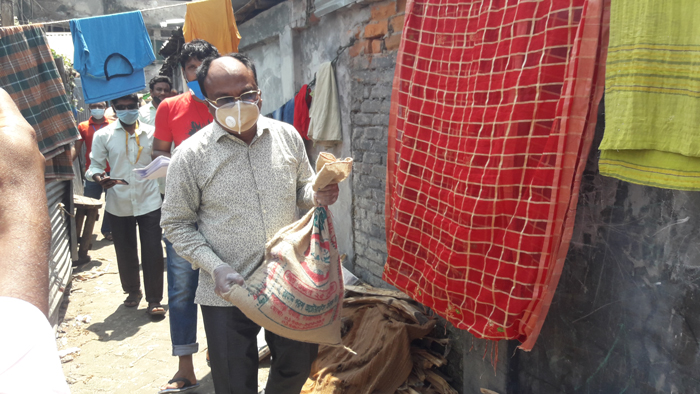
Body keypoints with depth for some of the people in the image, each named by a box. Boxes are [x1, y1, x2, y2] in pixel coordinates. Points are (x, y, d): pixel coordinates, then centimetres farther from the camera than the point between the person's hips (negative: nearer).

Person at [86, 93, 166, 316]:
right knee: (125, 252, 13)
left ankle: (154, 299, 10)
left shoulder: (150, 133, 4)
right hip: (119, 204, 1)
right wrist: (100, 178, -19)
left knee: (153, 252, -2)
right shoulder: (103, 135, 1)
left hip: (149, 201, -1)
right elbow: (95, 165, 2)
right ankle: (132, 291, 35)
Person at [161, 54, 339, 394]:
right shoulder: (191, 155, -10)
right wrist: (215, 267, -15)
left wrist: (317, 195, -11)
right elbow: (176, 224, -3)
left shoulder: (287, 136, -1)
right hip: (227, 291, -3)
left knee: (299, 362, 21)